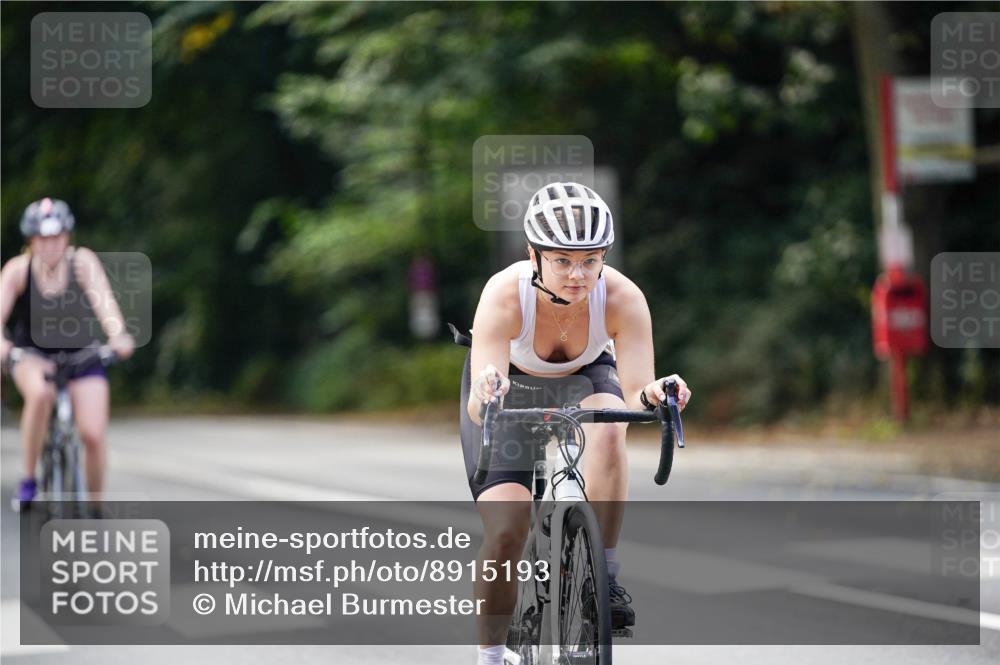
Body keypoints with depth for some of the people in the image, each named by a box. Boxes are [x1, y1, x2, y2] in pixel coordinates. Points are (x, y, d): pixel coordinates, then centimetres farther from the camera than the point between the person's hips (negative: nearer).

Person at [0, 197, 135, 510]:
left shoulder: (82, 261, -17)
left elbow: (104, 299, -31)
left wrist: (118, 335, -50)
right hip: (32, 354, 0)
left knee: (93, 434, -15)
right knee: (41, 393, -36)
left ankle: (95, 506, 10)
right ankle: (27, 479, -18)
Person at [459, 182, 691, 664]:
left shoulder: (623, 298, -32)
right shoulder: (504, 294, -36)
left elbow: (635, 397, -35)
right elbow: (479, 410, -43)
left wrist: (650, 397, -57)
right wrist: (485, 397, -65)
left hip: (584, 378, 1)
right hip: (510, 388, -1)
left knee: (607, 429, -35)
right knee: (505, 531, -16)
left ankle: (605, 574, -20)